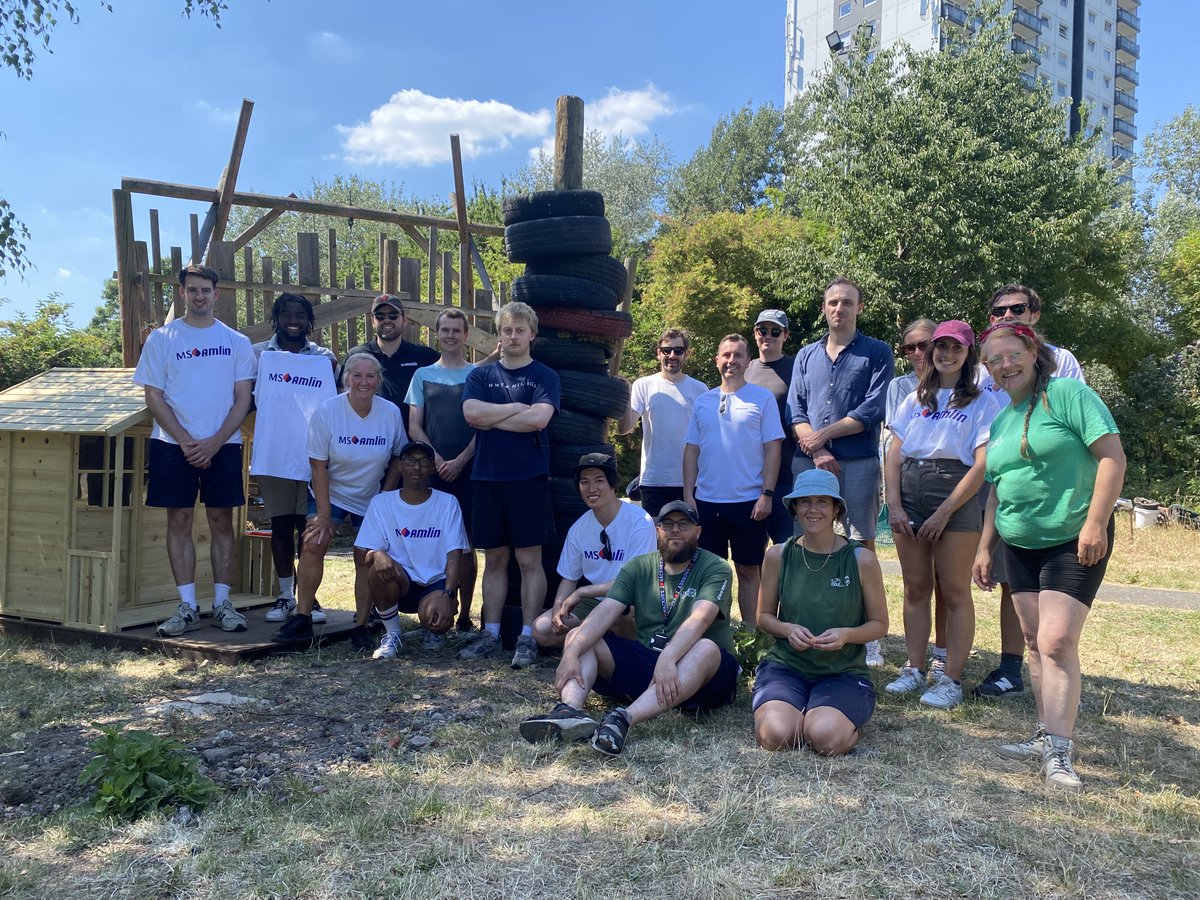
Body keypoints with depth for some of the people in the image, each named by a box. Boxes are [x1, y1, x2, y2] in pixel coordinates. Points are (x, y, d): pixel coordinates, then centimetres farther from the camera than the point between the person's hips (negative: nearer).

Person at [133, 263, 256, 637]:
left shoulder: (236, 342, 7)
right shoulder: (161, 338, 6)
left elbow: (242, 399, 2)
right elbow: (154, 397, 1)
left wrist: (213, 442, -10)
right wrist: (185, 441, -10)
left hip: (222, 446, 0)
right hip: (173, 445, 0)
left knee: (221, 521, 3)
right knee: (179, 520, 1)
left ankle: (222, 603, 10)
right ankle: (188, 606, 7)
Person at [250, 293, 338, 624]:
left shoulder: (325, 358, 8)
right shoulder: (258, 354, 6)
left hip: (314, 456, 0)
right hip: (273, 456, 0)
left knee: (309, 527, 2)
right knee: (281, 526, 7)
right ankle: (285, 595, 17)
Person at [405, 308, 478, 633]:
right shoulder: (423, 375, 13)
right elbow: (414, 427, 8)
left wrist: (459, 461, -9)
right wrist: (437, 460, -6)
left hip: (467, 470, -2)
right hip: (430, 470, 2)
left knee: (465, 544, 1)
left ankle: (465, 615, 7)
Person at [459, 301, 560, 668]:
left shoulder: (544, 376, 2)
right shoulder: (481, 375, 11)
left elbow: (539, 418, -15)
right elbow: (471, 412, -7)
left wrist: (492, 419, -6)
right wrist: (517, 408, -7)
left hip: (529, 478, -3)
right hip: (488, 478, 3)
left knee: (529, 560, 0)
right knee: (494, 559, 9)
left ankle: (528, 637, 6)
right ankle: (490, 634, 16)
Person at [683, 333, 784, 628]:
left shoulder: (762, 398, 0)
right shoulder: (703, 401, 9)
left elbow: (773, 448, -4)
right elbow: (691, 450, 9)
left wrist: (767, 494, -11)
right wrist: (688, 495, 1)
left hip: (748, 501, -3)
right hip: (705, 501, 3)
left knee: (748, 570, 5)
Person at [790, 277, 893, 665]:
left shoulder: (877, 353, 5)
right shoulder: (806, 355, 16)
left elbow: (872, 410, -7)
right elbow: (796, 410, 7)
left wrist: (822, 435, -8)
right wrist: (817, 452, -8)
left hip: (859, 463, -3)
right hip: (807, 462, 3)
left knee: (862, 546, 1)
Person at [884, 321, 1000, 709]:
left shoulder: (982, 403, 1)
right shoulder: (914, 400, 15)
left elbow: (982, 465, -8)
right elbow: (893, 457, 10)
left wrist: (943, 513, -13)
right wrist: (894, 505, -3)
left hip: (955, 496, -4)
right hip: (909, 492, 4)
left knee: (954, 592, 0)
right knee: (915, 588, 8)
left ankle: (951, 678, 5)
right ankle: (915, 670, 16)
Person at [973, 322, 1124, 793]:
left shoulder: (1068, 394, -9)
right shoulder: (1000, 422, 12)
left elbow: (1112, 457, -15)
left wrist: (1095, 523, -20)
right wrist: (984, 547, 17)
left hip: (1073, 543, -7)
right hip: (1019, 546, 7)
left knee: (1057, 642, -13)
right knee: (1035, 642, 9)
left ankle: (1058, 753, -8)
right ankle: (1046, 734, 18)